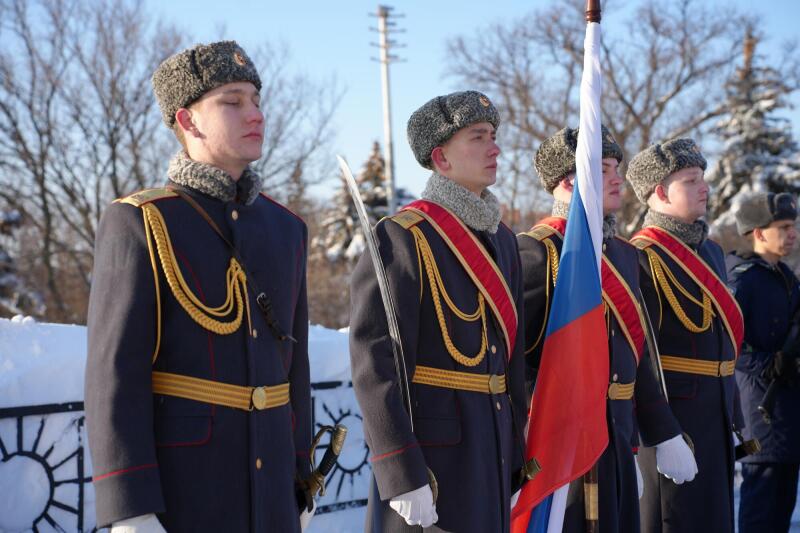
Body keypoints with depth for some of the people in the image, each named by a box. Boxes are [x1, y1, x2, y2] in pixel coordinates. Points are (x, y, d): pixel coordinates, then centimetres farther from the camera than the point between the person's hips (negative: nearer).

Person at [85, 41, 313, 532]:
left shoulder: (284, 228, 11)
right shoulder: (138, 224, -9)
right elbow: (115, 372, -14)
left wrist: (300, 481, 16)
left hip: (263, 486, 7)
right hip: (173, 486, -6)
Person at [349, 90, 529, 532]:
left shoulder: (502, 239, 13)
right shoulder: (401, 238, -11)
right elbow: (374, 365, -17)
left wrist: (516, 460, 16)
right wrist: (403, 477, -21)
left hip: (491, 450, 8)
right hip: (430, 450, -7)